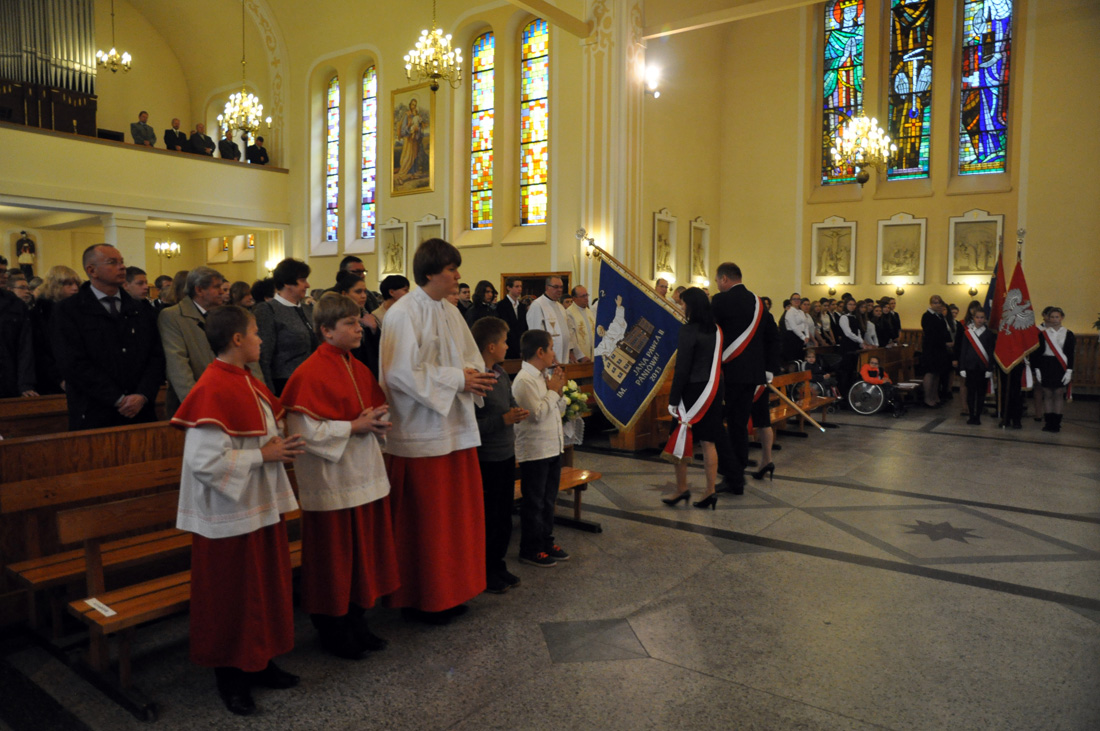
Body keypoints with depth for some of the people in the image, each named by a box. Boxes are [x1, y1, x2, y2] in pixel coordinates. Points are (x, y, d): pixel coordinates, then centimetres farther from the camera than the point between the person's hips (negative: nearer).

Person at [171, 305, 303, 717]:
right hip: (231, 513, -9)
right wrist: (263, 455, -19)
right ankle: (231, 678, 26)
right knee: (232, 596, 8)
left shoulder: (248, 383, 8)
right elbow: (206, 459, -27)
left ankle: (260, 662, 34)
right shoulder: (212, 391, -21)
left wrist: (279, 447, -1)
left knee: (265, 587, 18)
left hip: (262, 505, 9)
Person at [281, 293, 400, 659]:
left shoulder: (359, 369, 9)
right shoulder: (310, 373, -15)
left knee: (362, 552, 15)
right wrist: (354, 427, -18)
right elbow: (305, 430, -20)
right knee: (333, 557, 5)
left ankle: (355, 622, 30)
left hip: (365, 476, 8)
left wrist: (377, 421, -3)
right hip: (330, 481, -8)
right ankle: (332, 632, 23)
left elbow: (379, 407, 19)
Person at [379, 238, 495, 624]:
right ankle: (420, 599, 19)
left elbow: (471, 356, 16)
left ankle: (450, 591, 29)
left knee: (457, 512, 14)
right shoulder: (402, 315, -13)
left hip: (456, 428, 8)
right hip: (422, 433, -8)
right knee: (424, 519, 2)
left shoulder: (451, 312, 11)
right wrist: (457, 378, -17)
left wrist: (475, 376, -7)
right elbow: (402, 373, -20)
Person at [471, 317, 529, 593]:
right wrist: (503, 420, -25)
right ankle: (484, 573, 22)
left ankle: (497, 565, 34)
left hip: (506, 454, 9)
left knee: (504, 516, 18)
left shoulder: (501, 374, 7)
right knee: (487, 518, 5)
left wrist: (517, 413, -3)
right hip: (486, 459, -9)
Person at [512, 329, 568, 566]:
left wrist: (559, 389, 1)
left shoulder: (545, 376, 10)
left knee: (549, 500, 18)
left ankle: (546, 541, 30)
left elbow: (560, 410, 16)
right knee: (534, 503, 3)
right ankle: (530, 550, 14)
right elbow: (538, 414, -24)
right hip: (534, 451, -9)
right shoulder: (524, 380, -18)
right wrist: (553, 391, -12)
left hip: (553, 447, 9)